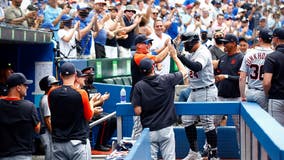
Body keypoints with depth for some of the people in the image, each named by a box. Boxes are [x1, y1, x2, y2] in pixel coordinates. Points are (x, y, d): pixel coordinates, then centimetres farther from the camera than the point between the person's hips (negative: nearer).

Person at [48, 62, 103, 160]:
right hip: (78, 142, -4)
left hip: (58, 143, 4)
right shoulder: (81, 93, -13)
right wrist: (91, 102, 17)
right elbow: (89, 117, -1)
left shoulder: (52, 93, -1)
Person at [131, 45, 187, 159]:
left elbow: (137, 111, -8)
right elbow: (184, 72, 13)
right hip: (166, 128, 0)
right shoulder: (166, 80, -5)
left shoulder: (139, 86, -8)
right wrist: (175, 56, 25)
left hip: (149, 130, 0)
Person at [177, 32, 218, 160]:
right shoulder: (192, 53, 13)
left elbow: (196, 67, -34)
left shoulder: (203, 52, -17)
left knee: (207, 123, -6)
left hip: (206, 92, -10)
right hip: (194, 92, 10)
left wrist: (181, 56, -35)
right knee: (187, 119, 10)